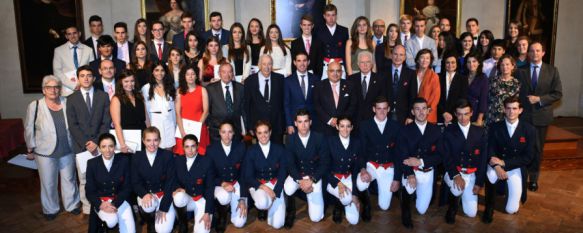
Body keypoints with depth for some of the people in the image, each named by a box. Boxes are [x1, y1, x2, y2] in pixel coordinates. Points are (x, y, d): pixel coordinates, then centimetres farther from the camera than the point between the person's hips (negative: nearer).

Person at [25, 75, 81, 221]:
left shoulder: (67, 103, -2)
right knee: (48, 183, 12)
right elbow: (29, 129, -2)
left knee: (69, 179, 16)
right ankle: (50, 209, 31)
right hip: (46, 152, -2)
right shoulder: (35, 106, -9)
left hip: (67, 151, 2)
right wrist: (31, 149, 1)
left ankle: (72, 205, 33)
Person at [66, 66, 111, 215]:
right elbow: (73, 125, 0)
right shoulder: (71, 99, 6)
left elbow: (106, 122, 2)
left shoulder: (103, 96, 7)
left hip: (100, 145, 0)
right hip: (81, 146, 0)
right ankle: (87, 209, 16)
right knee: (84, 180, 4)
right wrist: (86, 144, -9)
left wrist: (96, 142, -8)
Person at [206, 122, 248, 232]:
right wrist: (223, 183, -27)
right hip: (219, 184, -1)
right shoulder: (211, 149, -12)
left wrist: (242, 199, -11)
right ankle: (221, 215, 0)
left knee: (239, 223, -9)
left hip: (237, 183, 1)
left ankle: (232, 204, 26)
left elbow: (244, 173, -6)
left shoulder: (241, 147, -9)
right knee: (224, 197, -37)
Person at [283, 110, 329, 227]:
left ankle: (312, 194, 26)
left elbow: (325, 163, -10)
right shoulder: (290, 139, -8)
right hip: (297, 174, 1)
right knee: (288, 189, -35)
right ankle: (291, 210, 0)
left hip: (314, 175, 0)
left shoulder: (319, 138, -11)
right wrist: (300, 180, -26)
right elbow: (290, 164, -10)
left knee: (316, 218, -7)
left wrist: (311, 180, -21)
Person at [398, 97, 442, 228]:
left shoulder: (436, 130, 1)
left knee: (422, 210, 6)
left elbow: (439, 156, -4)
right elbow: (402, 155, -11)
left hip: (428, 172, 2)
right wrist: (410, 174, -26)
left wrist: (420, 161, -20)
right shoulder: (406, 130, -4)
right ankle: (406, 212, -4)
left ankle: (420, 193, 41)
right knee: (409, 187, -36)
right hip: (410, 170, -2)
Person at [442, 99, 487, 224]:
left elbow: (483, 158, 2)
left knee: (471, 213, -2)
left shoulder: (480, 132, 3)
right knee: (457, 189, -37)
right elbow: (446, 156, -10)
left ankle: (464, 195, 31)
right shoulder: (448, 131, -3)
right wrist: (455, 175, -26)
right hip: (453, 172, -2)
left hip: (472, 174, 2)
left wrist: (479, 182, -5)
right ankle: (453, 204, 0)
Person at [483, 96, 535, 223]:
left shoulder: (529, 130, -5)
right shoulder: (495, 127, -3)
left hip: (516, 167, 0)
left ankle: (512, 191, 30)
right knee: (490, 176, -38)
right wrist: (497, 167, -28)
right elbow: (490, 151, -7)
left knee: (511, 210, -5)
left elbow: (528, 157, -8)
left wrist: (504, 163, -19)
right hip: (497, 165, 0)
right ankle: (489, 206, -14)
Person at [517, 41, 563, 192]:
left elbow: (558, 94, -2)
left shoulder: (552, 70, 1)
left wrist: (539, 99, -15)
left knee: (538, 148, 11)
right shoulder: (521, 70, 0)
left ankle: (533, 178, 26)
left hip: (541, 115, 1)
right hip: (523, 115, -1)